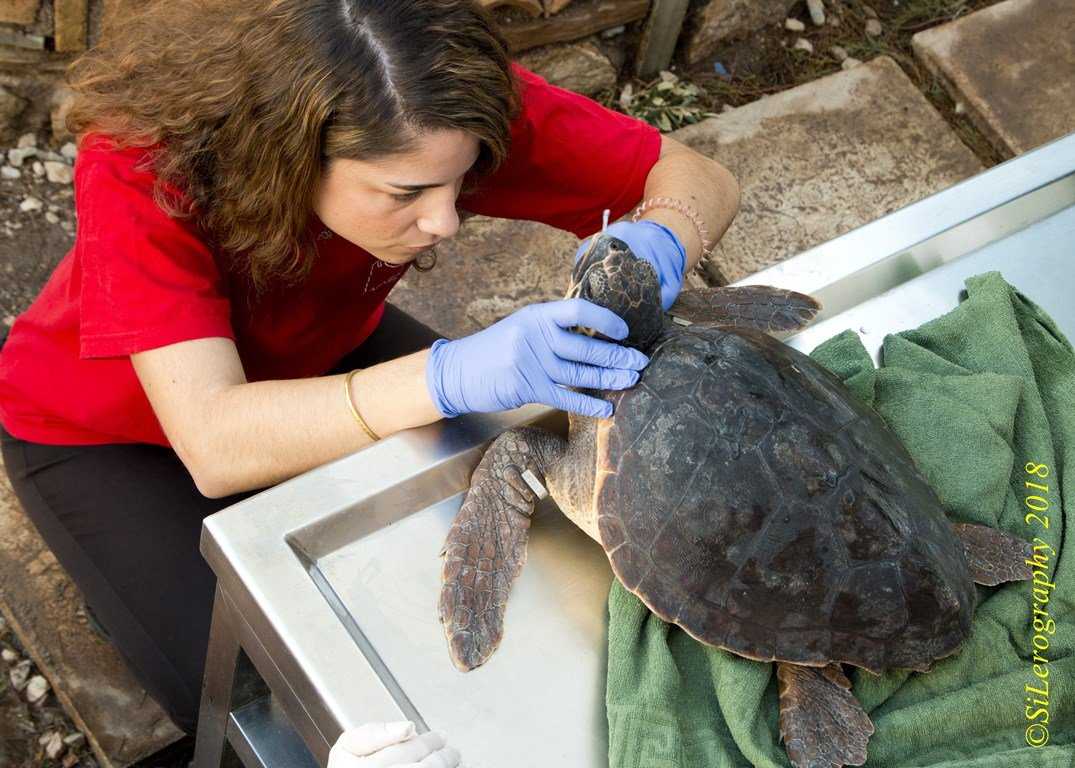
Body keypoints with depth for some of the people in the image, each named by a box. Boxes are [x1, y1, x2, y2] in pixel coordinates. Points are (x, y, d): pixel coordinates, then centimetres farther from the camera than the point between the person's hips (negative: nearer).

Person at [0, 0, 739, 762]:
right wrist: (456, 373, -60)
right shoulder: (139, 165, -39)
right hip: (104, 428, -3)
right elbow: (215, 448, -46)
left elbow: (702, 179, -23)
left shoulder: (458, 104, -30)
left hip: (314, 354, 4)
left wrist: (656, 245, -48)